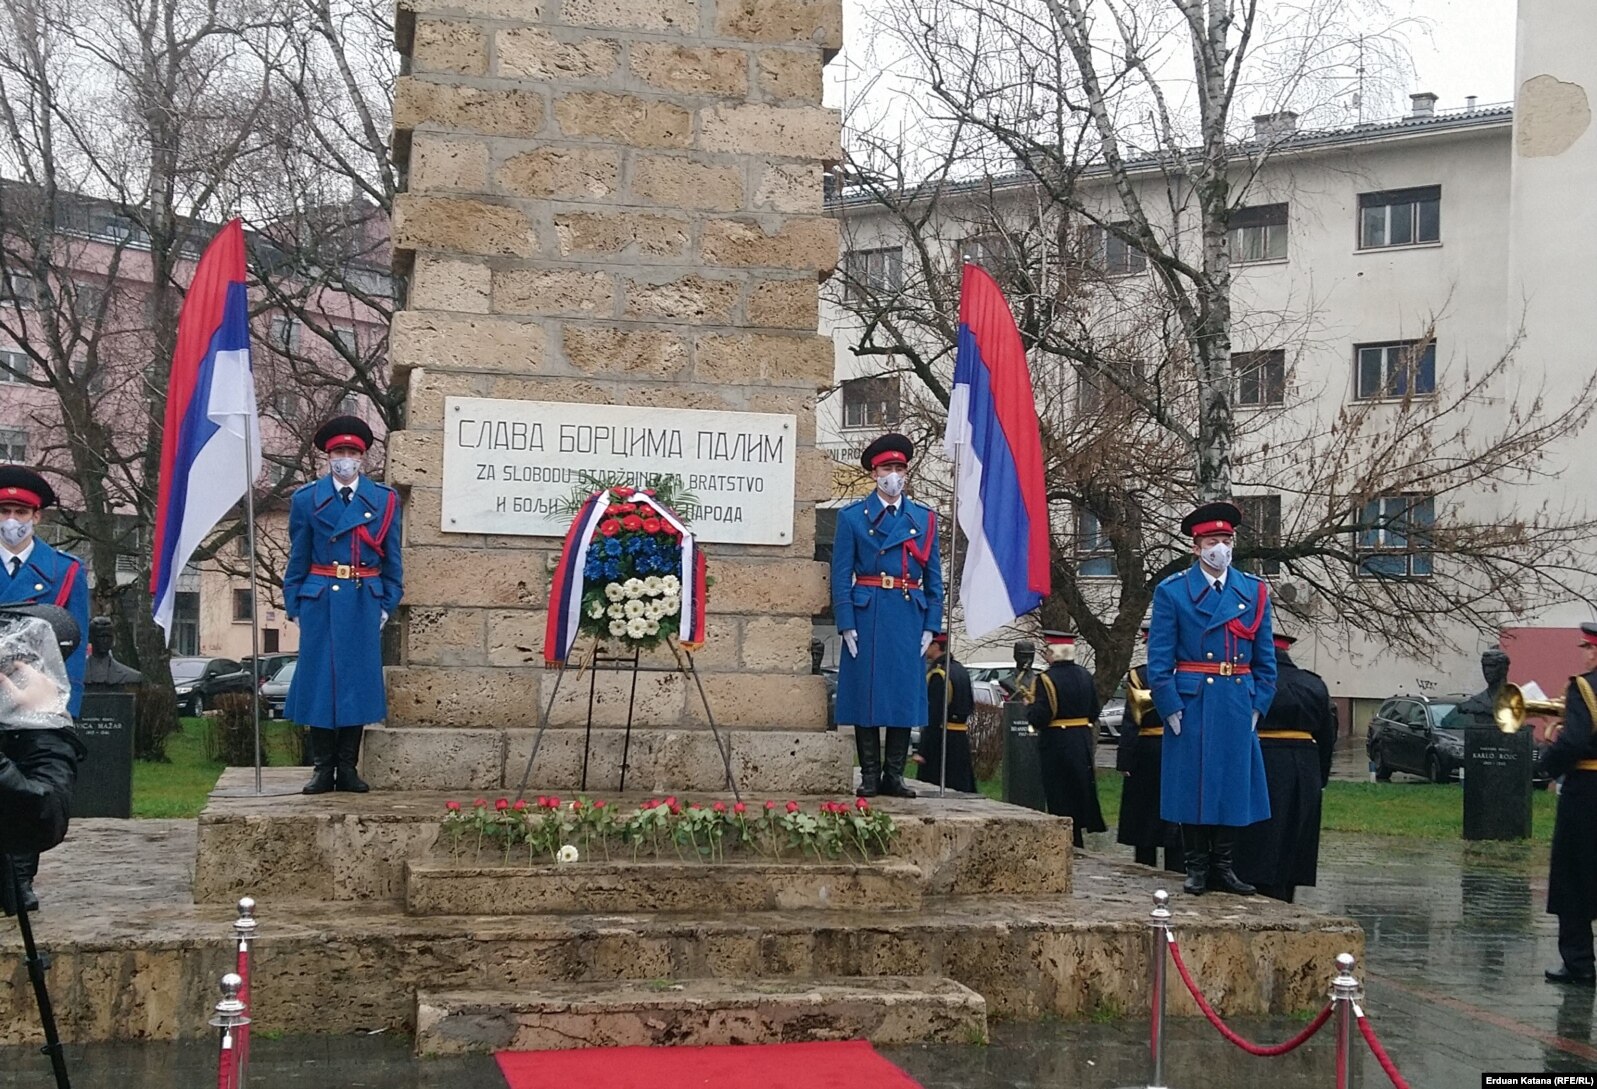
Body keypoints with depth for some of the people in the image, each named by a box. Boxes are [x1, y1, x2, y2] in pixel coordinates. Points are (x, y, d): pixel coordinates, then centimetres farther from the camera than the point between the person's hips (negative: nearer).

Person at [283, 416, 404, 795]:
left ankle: (348, 768, 10)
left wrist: (388, 604, 4)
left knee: (359, 679, 1)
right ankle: (323, 768, 7)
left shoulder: (384, 499, 8)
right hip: (320, 601, -1)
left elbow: (392, 558, 10)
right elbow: (297, 558, 8)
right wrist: (294, 605, 3)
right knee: (319, 679, -1)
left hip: (364, 603, 1)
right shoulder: (306, 499, 6)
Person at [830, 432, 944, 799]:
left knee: (905, 694, 3)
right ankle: (870, 775, 7)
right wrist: (845, 624, -8)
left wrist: (930, 626, 3)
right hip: (867, 616, -2)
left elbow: (934, 578, 11)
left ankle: (894, 775, 10)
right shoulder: (852, 517, 5)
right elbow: (841, 575, 1)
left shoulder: (925, 518, 12)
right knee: (866, 693, -1)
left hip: (909, 617, 2)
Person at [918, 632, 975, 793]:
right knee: (961, 789, 12)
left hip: (942, 738, -9)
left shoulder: (938, 673, -16)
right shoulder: (961, 671, 12)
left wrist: (923, 751, -21)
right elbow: (971, 705, 20)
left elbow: (933, 714, -21)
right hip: (962, 736, 9)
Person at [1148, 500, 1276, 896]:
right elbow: (1159, 659, -3)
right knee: (1192, 785, 1)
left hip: (1238, 706, 3)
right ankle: (1196, 867, 11)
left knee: (1233, 784, 6)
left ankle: (1224, 866, 17)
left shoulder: (1255, 591, 8)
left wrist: (1257, 706, 3)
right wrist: (1170, 709, -9)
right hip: (1191, 703, -3)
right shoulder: (1171, 592, -1)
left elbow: (1265, 659, 11)